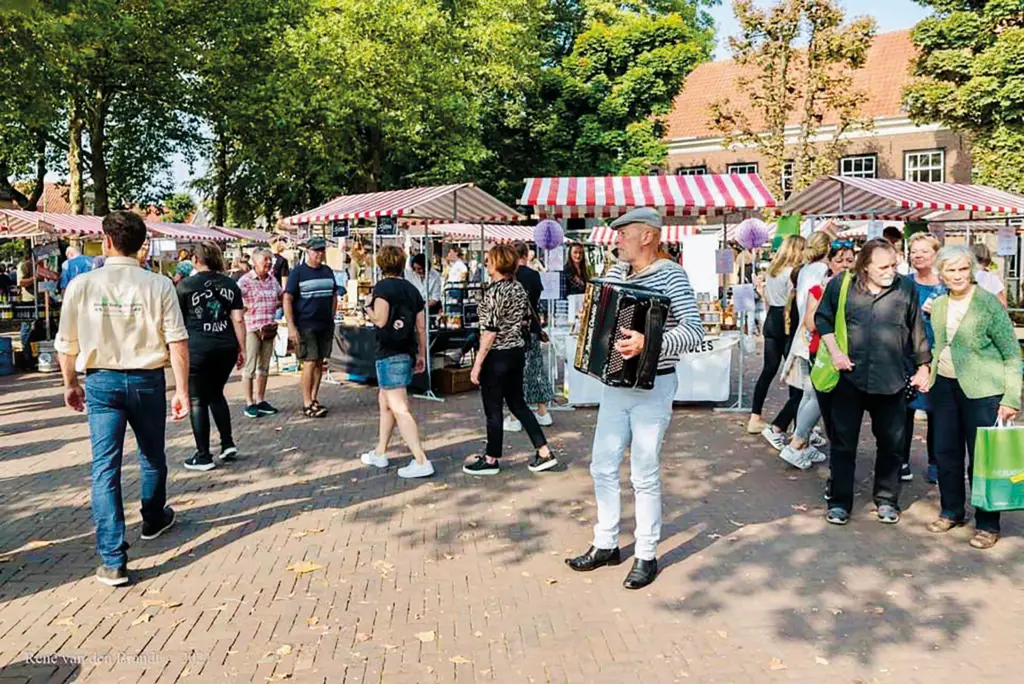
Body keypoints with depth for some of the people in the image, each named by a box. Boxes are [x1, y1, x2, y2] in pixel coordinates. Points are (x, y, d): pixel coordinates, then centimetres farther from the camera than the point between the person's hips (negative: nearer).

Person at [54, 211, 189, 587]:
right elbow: (177, 342, -13)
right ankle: (154, 519, 45)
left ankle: (112, 561, -2)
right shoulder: (158, 285, -8)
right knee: (152, 456, 21)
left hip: (102, 382, 0)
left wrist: (70, 384, 16)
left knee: (105, 467, 2)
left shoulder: (81, 284, -5)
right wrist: (182, 390, -7)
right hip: (147, 380, 0)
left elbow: (66, 344, 2)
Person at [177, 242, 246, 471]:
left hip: (197, 349, -4)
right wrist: (242, 348, 6)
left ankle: (203, 456, 9)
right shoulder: (230, 284, 6)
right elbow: (238, 319, 2)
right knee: (216, 394, 23)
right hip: (226, 348, 4)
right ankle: (228, 444, 19)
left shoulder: (185, 285, -4)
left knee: (198, 401, 5)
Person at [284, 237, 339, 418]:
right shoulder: (297, 272, -4)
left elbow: (334, 295, 20)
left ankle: (314, 399, 18)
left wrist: (332, 319, 11)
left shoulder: (328, 271, 12)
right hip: (305, 326, -5)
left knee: (319, 362, 9)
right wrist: (291, 326, -14)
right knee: (310, 362, -8)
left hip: (325, 325, 5)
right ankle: (307, 404, -1)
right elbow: (287, 299, -7)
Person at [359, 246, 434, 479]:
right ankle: (380, 453, 31)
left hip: (389, 354, -8)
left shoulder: (382, 287, -10)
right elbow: (421, 327, 9)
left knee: (399, 408, -10)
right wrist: (421, 354, 16)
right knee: (384, 401, 22)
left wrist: (369, 311, 2)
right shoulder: (412, 289, 9)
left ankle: (421, 461, -15)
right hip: (408, 352, 8)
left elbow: (380, 320, -19)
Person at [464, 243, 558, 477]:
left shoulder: (494, 291, -17)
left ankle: (491, 460, 16)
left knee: (493, 409, 4)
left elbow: (490, 331, -20)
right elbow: (525, 322, 13)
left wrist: (477, 363, -17)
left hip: (497, 356, -8)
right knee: (517, 403, 16)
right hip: (517, 352, 8)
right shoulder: (519, 287, 6)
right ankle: (544, 453, 15)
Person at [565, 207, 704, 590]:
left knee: (644, 475, 3)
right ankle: (606, 545, 28)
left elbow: (694, 332, -24)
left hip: (652, 389, -7)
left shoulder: (670, 275, -14)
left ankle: (647, 556, 19)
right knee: (603, 466, 12)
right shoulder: (616, 273, 7)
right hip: (615, 384, 7)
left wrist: (649, 344, -37)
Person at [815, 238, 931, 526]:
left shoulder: (906, 288, 1)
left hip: (891, 381, 1)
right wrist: (835, 351, -5)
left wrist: (923, 367, 10)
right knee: (843, 443, 7)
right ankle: (839, 501, 19)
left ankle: (886, 500, 27)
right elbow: (822, 317, 7)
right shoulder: (841, 284, -2)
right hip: (849, 377, -1)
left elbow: (917, 331, 9)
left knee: (891, 444, 10)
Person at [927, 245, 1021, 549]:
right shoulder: (937, 306, 8)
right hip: (944, 387, 5)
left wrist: (1011, 399, -13)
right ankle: (951, 511, 28)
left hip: (981, 390, -5)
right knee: (946, 454, 12)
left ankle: (987, 524, 14)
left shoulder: (989, 303, -8)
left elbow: (1012, 354, -8)